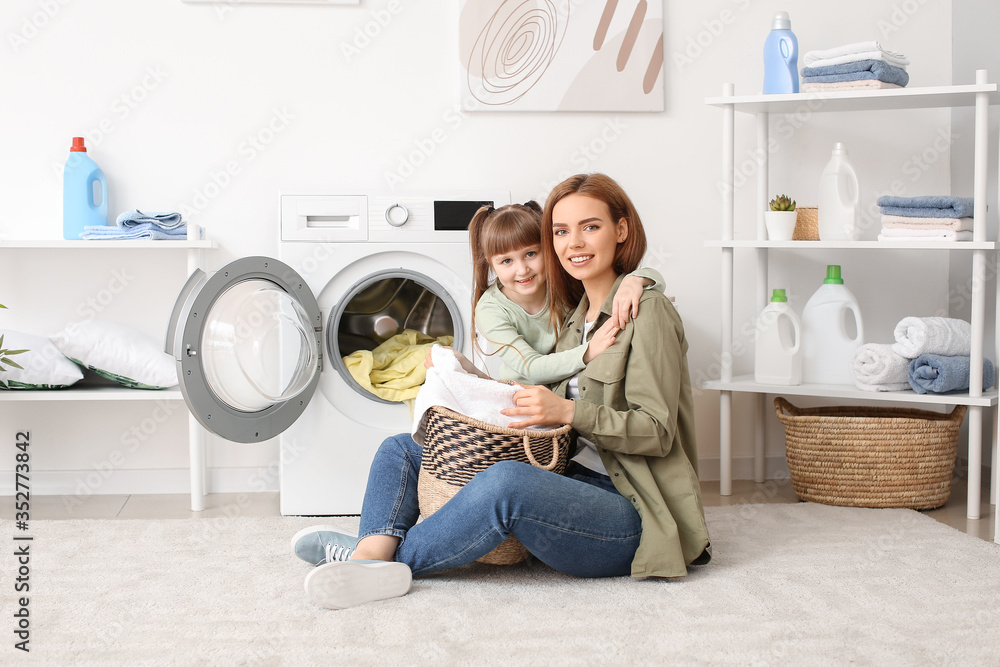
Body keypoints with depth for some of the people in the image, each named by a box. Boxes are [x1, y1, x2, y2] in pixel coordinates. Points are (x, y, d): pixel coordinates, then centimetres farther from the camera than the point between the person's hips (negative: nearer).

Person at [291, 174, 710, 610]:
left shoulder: (648, 312, -6)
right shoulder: (576, 316, 19)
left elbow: (656, 431, -13)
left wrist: (569, 412, -24)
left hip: (630, 512, -9)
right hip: (571, 483, 9)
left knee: (507, 482, -41)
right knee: (401, 450, 4)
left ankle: (392, 557, -22)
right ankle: (375, 554, -24)